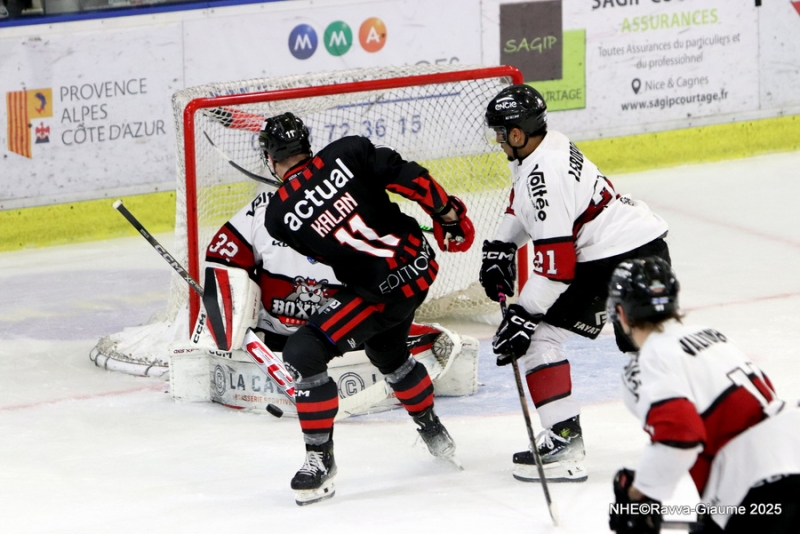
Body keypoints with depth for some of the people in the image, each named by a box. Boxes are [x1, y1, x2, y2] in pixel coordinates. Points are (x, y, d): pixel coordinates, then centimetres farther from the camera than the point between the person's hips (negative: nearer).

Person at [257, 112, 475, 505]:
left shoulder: (278, 216, -9)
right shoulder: (347, 153, -5)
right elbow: (409, 178, -9)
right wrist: (448, 212, 3)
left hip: (379, 291, -6)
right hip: (420, 265, 6)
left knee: (303, 353, -4)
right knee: (387, 352, 32)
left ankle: (320, 458, -1)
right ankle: (434, 433, 50)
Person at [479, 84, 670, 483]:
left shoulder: (543, 174, -21)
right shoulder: (545, 147, 9)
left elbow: (556, 264, -23)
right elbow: (522, 206, 30)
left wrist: (523, 316, -18)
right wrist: (500, 249, 19)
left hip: (617, 263, -10)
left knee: (537, 336, -8)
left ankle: (564, 443, -11)